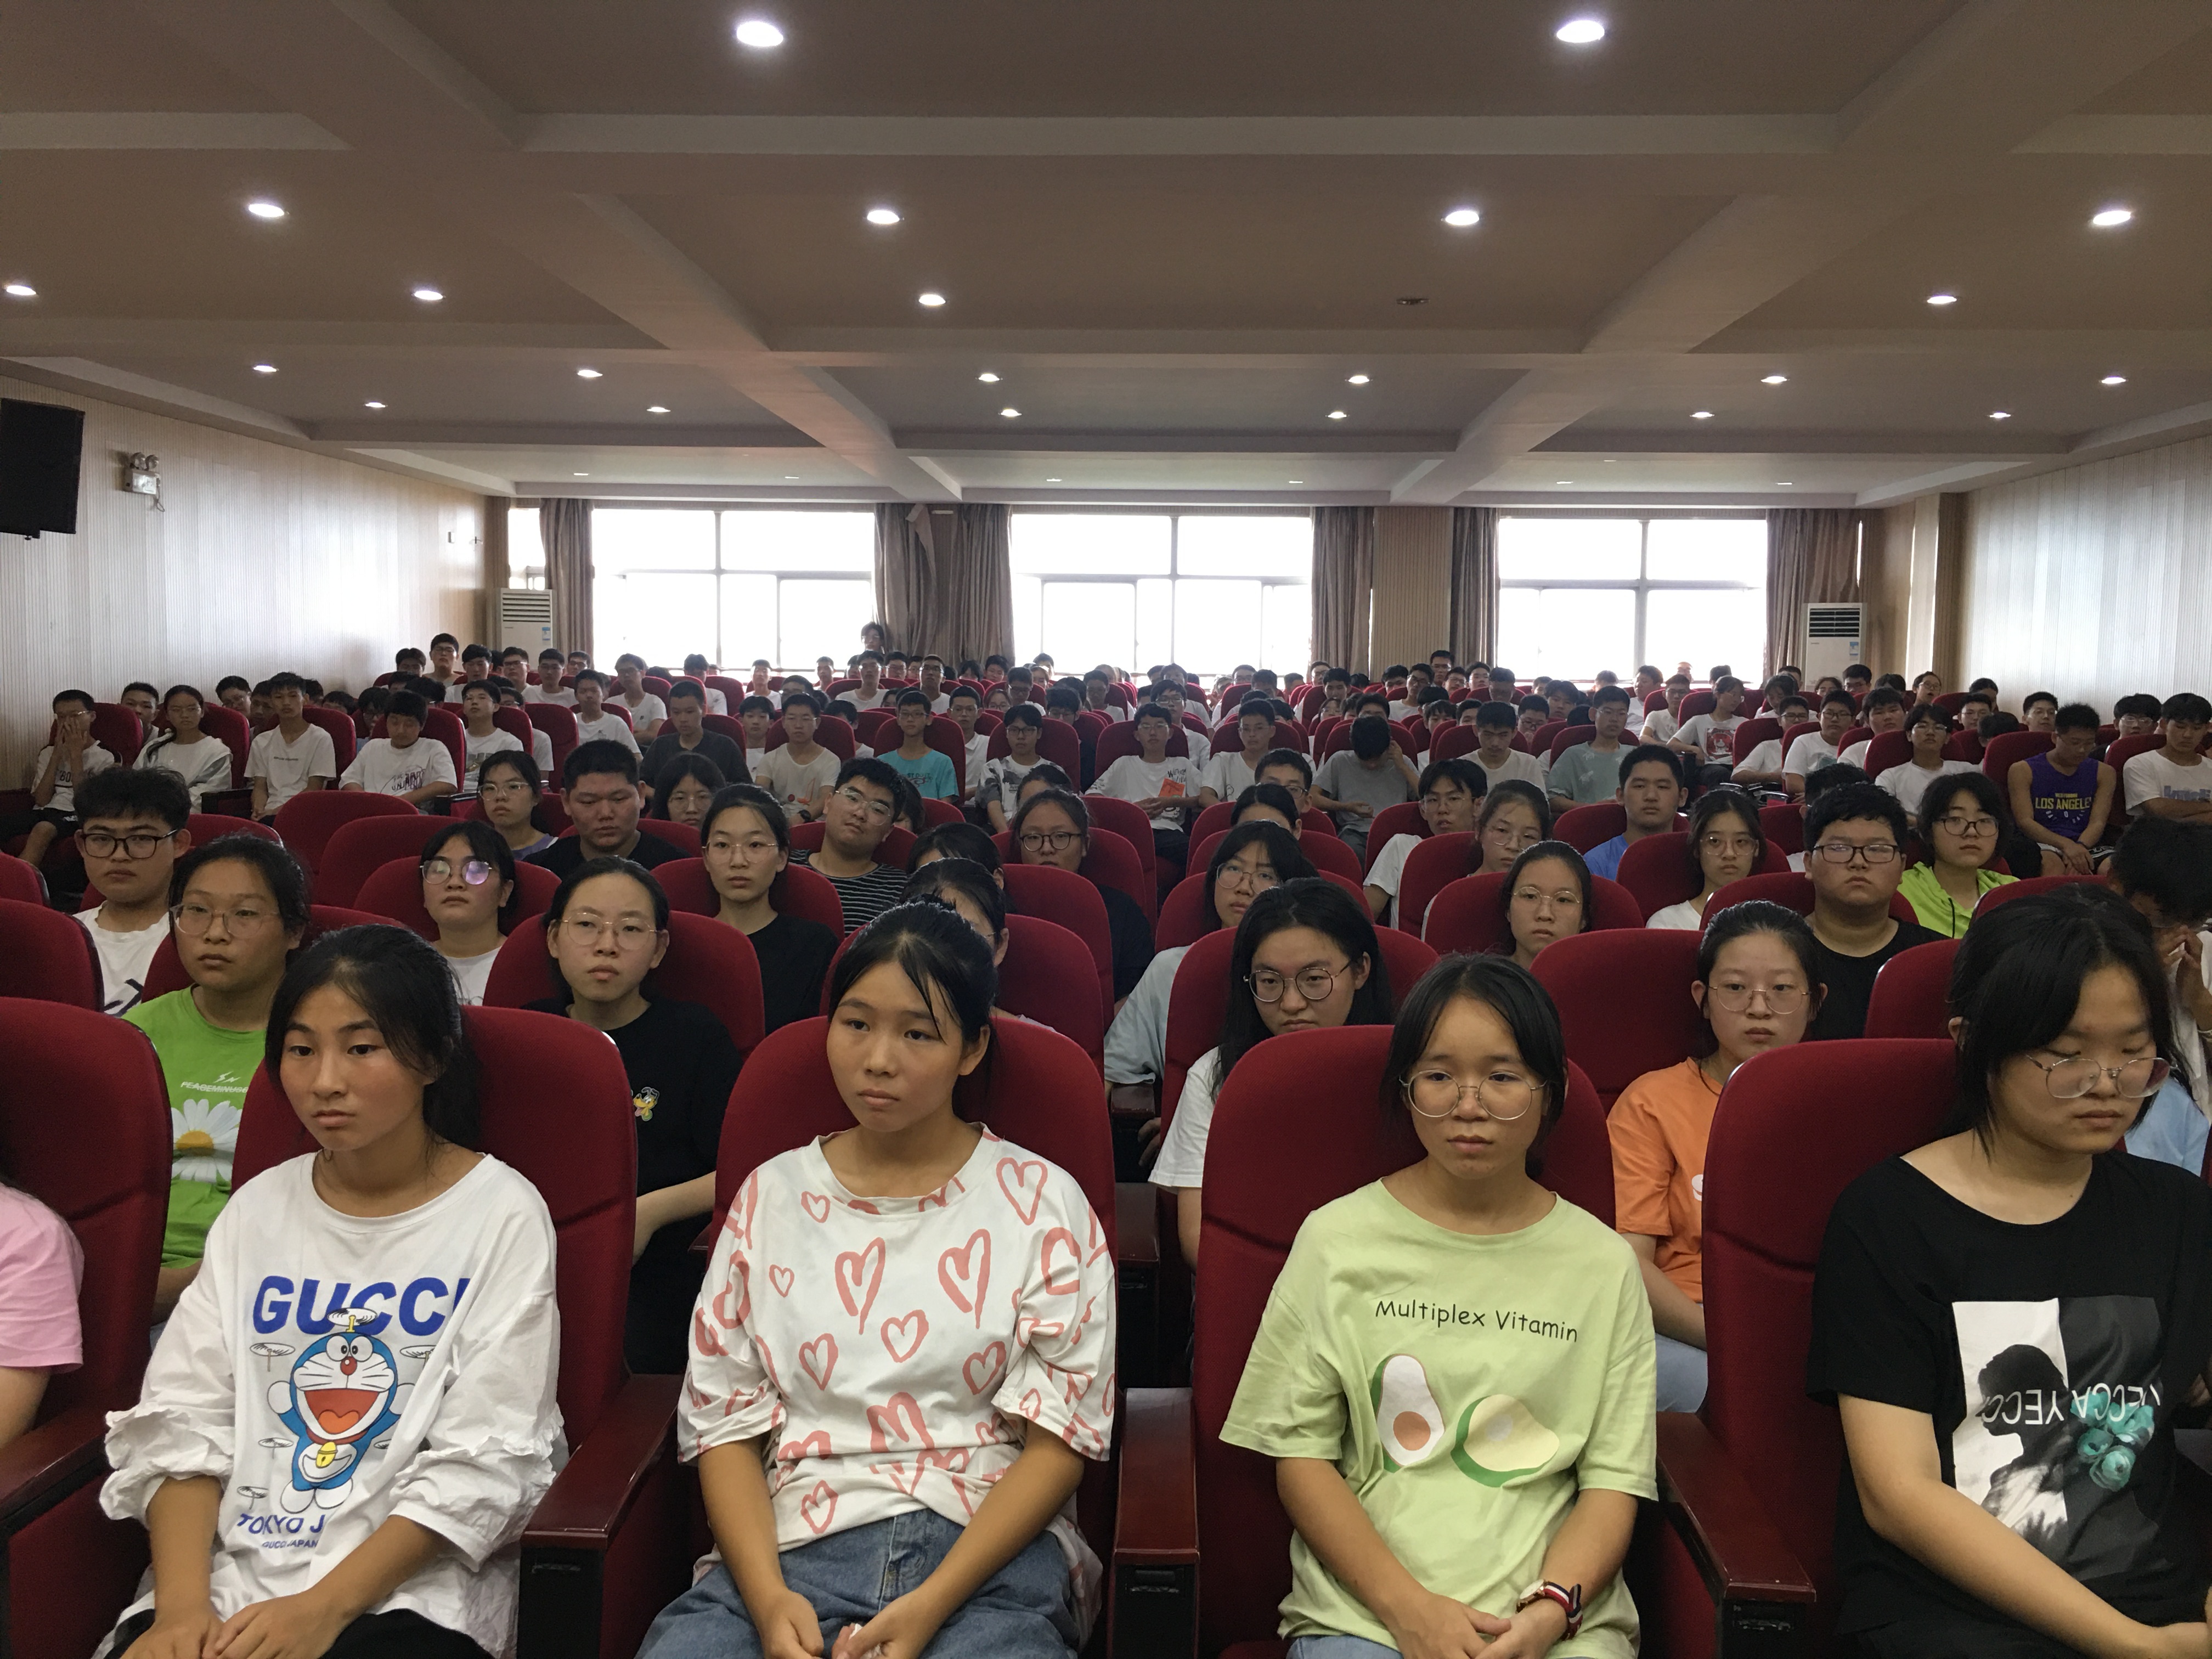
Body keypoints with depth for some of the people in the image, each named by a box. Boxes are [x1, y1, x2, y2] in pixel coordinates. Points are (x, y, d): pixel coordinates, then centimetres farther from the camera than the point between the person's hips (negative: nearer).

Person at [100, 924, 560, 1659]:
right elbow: (183, 1419, 3)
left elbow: (480, 1462, -8)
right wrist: (182, 1599, -11)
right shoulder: (257, 1207, 10)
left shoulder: (500, 1213, -4)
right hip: (226, 1571, 4)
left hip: (410, 1590, -3)